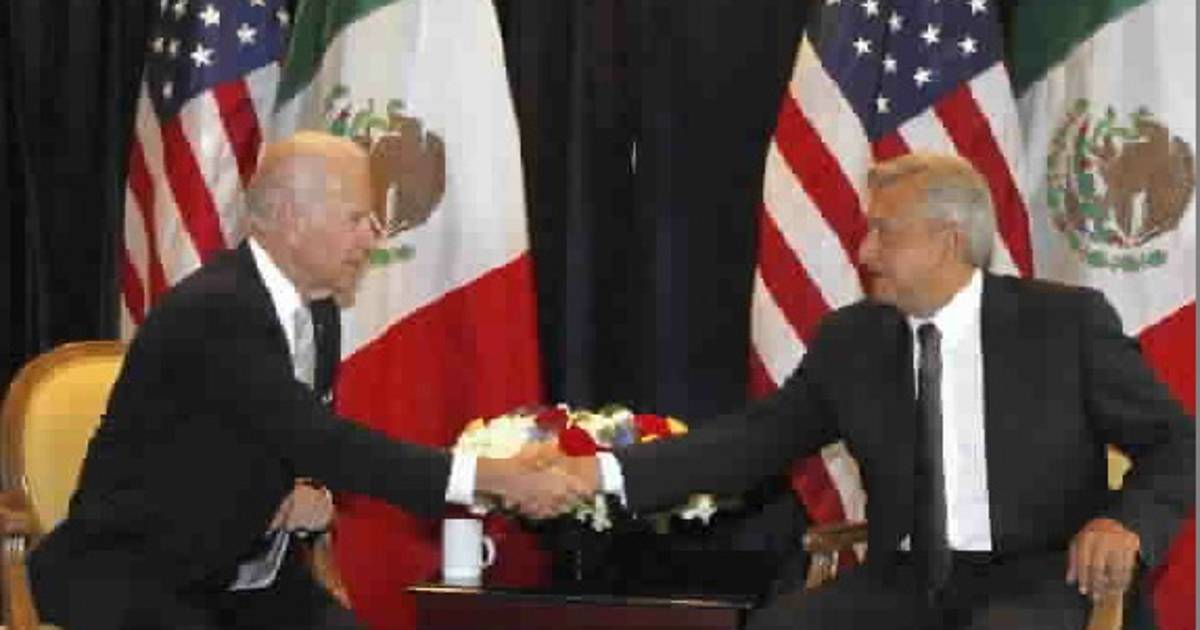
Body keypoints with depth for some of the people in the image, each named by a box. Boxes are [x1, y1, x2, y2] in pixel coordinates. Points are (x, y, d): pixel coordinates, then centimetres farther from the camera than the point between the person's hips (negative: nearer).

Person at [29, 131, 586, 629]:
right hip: (136, 575, -8)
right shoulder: (212, 312, -22)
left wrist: (314, 498, -7)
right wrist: (492, 476, -31)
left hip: (248, 575, 8)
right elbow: (319, 441, -28)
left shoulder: (317, 313, 6)